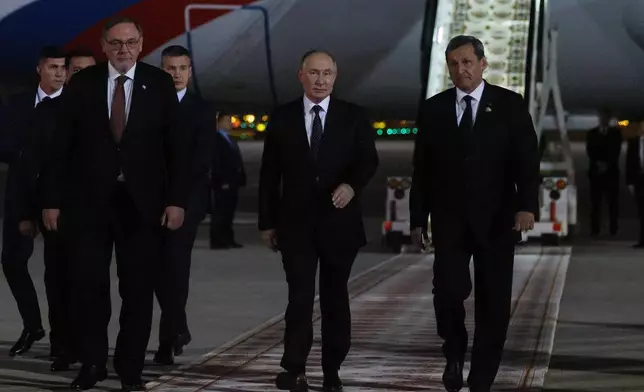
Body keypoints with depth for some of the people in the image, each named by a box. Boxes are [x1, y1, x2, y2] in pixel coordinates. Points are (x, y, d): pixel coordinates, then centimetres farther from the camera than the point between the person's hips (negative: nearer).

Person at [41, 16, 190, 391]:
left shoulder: (160, 84, 2)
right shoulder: (81, 84, 2)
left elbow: (178, 146, 1)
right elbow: (61, 146, 3)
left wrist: (177, 200, -6)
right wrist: (53, 200, -1)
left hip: (142, 202, 0)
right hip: (89, 201, 0)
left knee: (138, 289, 4)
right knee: (88, 284, 0)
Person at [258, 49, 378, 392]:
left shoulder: (354, 117, 4)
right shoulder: (282, 118, 5)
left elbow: (368, 159, -5)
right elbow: (269, 174, 7)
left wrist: (352, 185, -26)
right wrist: (267, 222, 4)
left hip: (339, 221, 1)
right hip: (296, 222, -1)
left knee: (335, 296, 8)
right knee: (300, 296, -9)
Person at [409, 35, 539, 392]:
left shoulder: (510, 105, 0)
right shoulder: (433, 109, 6)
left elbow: (526, 160, -6)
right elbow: (422, 169, 9)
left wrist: (527, 205, -21)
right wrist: (418, 218, 5)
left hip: (496, 219, -1)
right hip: (450, 219, 1)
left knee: (493, 302, 1)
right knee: (449, 290, -14)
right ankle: (455, 352, 14)